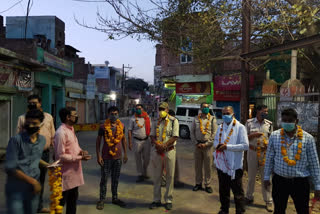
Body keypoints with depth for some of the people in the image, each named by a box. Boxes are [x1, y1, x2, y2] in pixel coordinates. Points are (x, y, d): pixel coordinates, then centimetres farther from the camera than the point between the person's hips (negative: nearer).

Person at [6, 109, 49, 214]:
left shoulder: (42, 140, 3)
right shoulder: (16, 140, -15)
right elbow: (10, 168, -16)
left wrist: (48, 166, 5)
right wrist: (32, 181, -15)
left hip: (33, 189, 5)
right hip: (16, 189, -5)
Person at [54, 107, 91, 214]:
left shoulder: (71, 129, 9)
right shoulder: (61, 132, -20)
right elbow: (61, 156, -22)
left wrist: (80, 151, -2)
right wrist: (79, 158, -19)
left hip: (74, 171, 9)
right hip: (66, 173, -9)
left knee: (73, 198, 20)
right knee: (61, 200, 6)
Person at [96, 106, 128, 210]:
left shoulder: (121, 126, 3)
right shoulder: (103, 127, -9)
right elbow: (98, 141, -5)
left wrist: (125, 153, 11)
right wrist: (98, 156, -10)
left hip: (118, 156, 4)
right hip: (106, 157, -4)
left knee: (115, 179, 14)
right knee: (104, 179, 4)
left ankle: (115, 198, 28)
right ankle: (102, 199, 17)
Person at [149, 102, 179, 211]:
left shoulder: (173, 121, -1)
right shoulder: (156, 122, 12)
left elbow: (174, 137, -9)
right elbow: (152, 136, 8)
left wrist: (164, 146, -15)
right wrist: (157, 144, -12)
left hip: (169, 150, -3)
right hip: (156, 151, 4)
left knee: (170, 176, 3)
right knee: (156, 176, 8)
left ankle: (168, 200, 14)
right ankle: (156, 200, 18)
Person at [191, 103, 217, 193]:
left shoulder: (212, 119, 1)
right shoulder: (196, 119, 6)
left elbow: (214, 133, -3)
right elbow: (192, 132, 8)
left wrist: (206, 144, -9)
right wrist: (196, 143, -3)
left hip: (208, 145, -2)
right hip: (198, 144, 2)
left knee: (208, 166, 2)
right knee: (197, 165, 8)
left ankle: (207, 184, 14)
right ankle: (198, 183, 21)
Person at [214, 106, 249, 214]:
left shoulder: (240, 127, -9)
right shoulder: (220, 127, 10)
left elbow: (245, 145, -16)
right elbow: (216, 140, 18)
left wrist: (227, 146, -20)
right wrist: (217, 145, -6)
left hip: (235, 165, -6)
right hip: (221, 163, 6)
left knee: (237, 191, 6)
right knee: (223, 189, 19)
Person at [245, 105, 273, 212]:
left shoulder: (269, 123, 4)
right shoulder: (249, 122, 0)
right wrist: (254, 135, -17)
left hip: (265, 152, 1)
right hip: (252, 152, 0)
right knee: (251, 176, 11)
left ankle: (268, 201, 12)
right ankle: (249, 197, 26)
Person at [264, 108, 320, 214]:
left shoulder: (308, 138, -6)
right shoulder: (274, 136, -2)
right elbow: (269, 158, 5)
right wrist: (267, 177, 8)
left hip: (300, 182, -1)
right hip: (279, 180, 1)